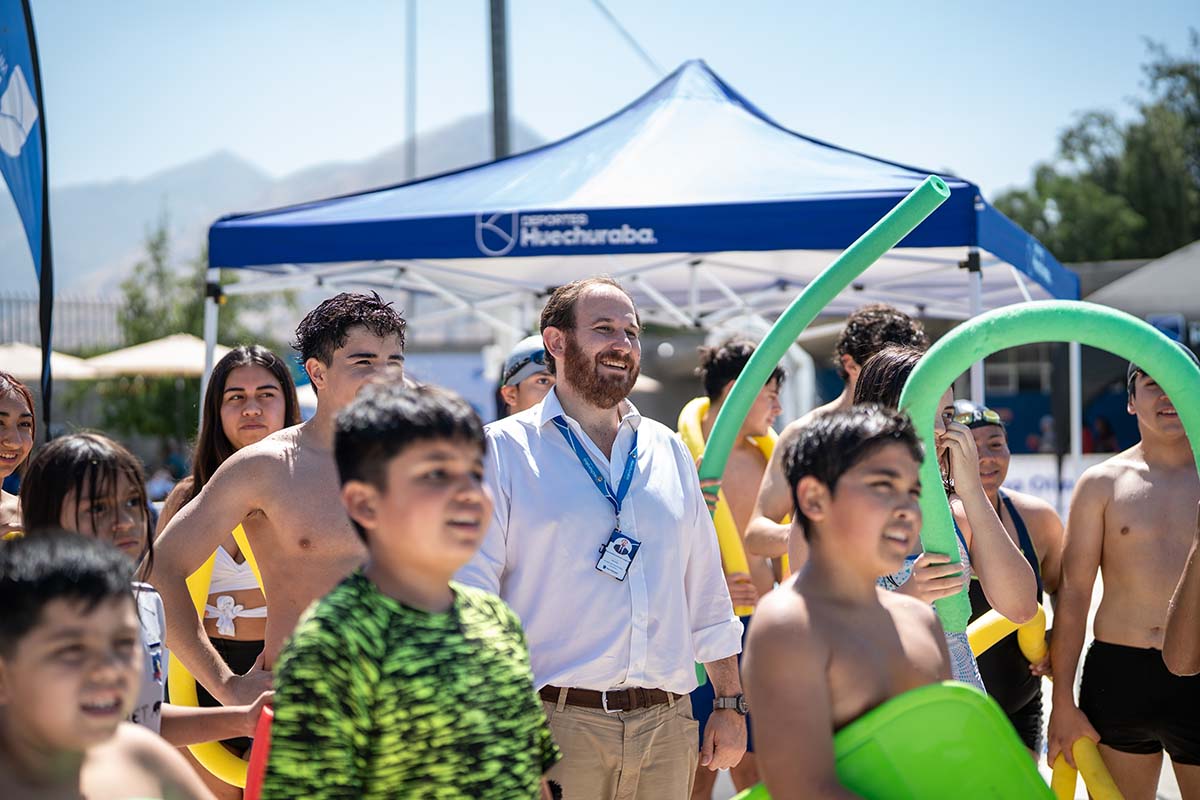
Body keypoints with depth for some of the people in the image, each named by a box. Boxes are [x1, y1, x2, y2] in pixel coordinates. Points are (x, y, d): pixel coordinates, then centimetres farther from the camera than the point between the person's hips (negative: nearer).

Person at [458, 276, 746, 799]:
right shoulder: (503, 451, 1)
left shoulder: (668, 452, 16)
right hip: (555, 725, -4)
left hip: (666, 728, 5)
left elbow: (707, 593, 20)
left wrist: (730, 704, 16)